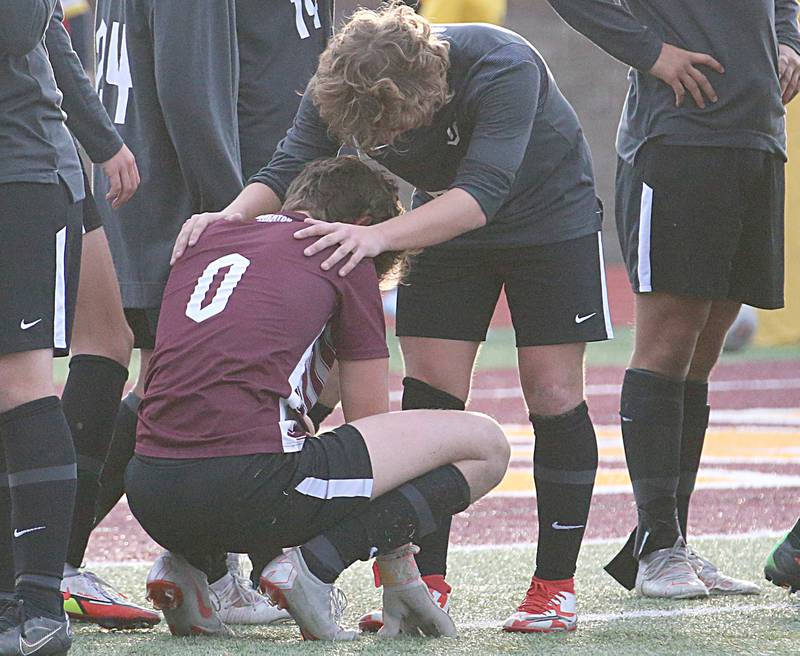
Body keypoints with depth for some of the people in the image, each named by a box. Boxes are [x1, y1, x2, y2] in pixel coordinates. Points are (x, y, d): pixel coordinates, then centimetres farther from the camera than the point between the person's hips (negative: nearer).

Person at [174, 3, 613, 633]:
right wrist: (234, 214, -45)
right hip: (444, 225, 4)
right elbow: (290, 168, -23)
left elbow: (481, 191, -46)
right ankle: (425, 581, -2)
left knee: (553, 393, -7)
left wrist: (378, 236, -59)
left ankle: (556, 585, 3)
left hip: (551, 216, -4)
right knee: (430, 389, -7)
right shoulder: (339, 87, -23)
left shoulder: (504, 68, -39)